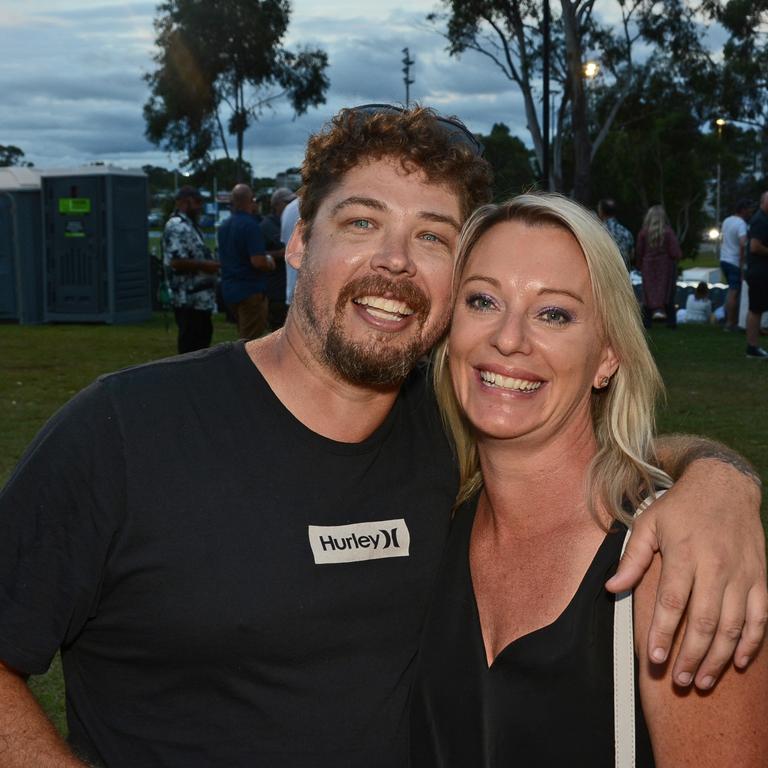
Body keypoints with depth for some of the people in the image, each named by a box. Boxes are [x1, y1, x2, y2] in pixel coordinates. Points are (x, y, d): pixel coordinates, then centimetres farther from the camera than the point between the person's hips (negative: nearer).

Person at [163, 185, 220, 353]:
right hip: (189, 299, -11)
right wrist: (205, 265, -18)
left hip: (200, 298, 11)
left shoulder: (189, 225, 17)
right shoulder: (177, 227, -17)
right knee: (190, 345, -5)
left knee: (201, 339, 16)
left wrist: (210, 263, 13)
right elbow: (177, 261, -26)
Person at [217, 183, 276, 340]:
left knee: (244, 337, 18)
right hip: (250, 290, -8)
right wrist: (270, 264, -2)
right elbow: (258, 261, -24)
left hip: (230, 289, 8)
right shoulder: (250, 225, -17)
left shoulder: (223, 227, 9)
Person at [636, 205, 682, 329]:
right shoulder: (668, 232, -10)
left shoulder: (643, 233, -6)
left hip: (648, 268, 1)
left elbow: (639, 253, -2)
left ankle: (646, 322, 3)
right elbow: (675, 253, -11)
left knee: (648, 296, 6)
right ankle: (671, 322, 6)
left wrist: (640, 266, 12)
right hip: (666, 268, -1)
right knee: (668, 296, 7)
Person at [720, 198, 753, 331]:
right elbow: (742, 244, -29)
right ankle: (730, 324, -1)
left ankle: (733, 321, 20)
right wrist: (743, 263, -23)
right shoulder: (741, 224, -17)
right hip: (735, 262, -9)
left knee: (732, 291, 16)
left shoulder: (726, 220, 11)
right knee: (733, 293, -4)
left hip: (724, 259, 9)